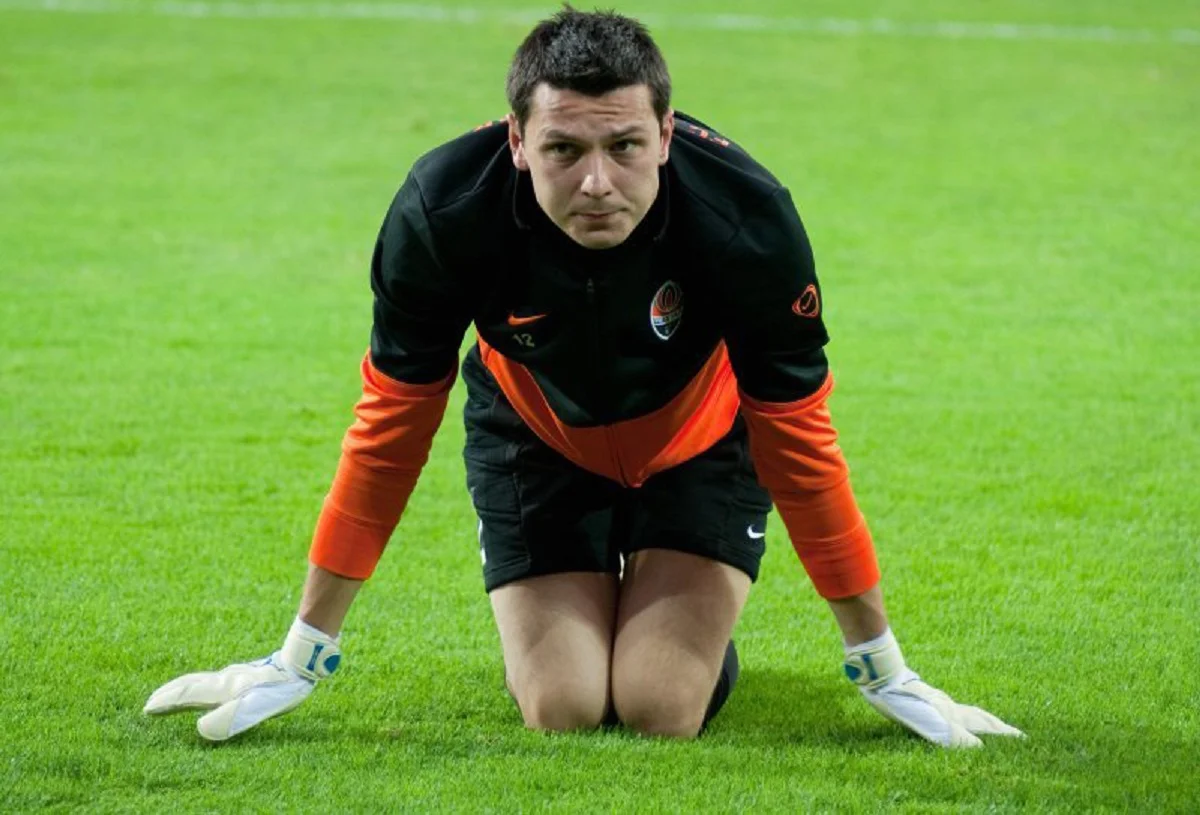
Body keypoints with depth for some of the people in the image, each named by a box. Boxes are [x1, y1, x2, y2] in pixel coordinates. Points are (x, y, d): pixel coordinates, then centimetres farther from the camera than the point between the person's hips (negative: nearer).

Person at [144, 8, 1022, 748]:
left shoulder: (748, 217, -36)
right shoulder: (443, 210, -34)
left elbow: (798, 438, -21)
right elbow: (390, 425, -18)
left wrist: (884, 671, -14)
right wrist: (302, 658, -13)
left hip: (698, 442, -1)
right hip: (534, 440, 1)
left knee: (661, 709, -16)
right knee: (562, 710, -13)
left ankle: (699, 618, 21)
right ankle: (566, 611, 23)